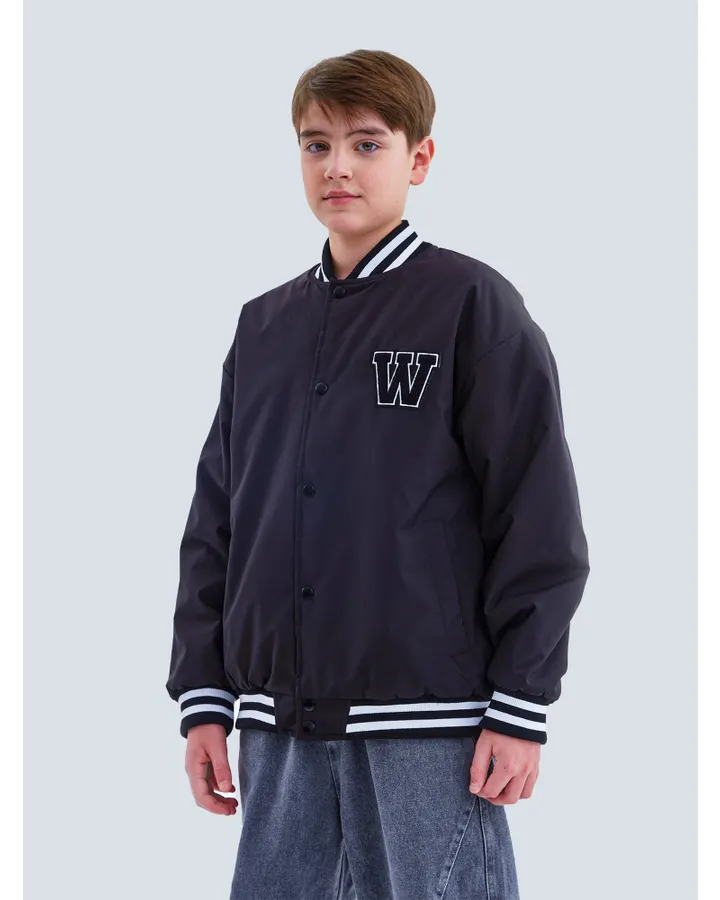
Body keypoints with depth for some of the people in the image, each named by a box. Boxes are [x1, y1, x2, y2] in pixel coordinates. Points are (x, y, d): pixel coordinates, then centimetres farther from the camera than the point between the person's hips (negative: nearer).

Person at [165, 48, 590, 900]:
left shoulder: (471, 304, -2)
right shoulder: (263, 325, 14)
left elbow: (539, 518, -6)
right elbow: (215, 520, 16)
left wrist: (520, 709, -9)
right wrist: (203, 698, 9)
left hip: (428, 726, -5)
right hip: (282, 730, 5)